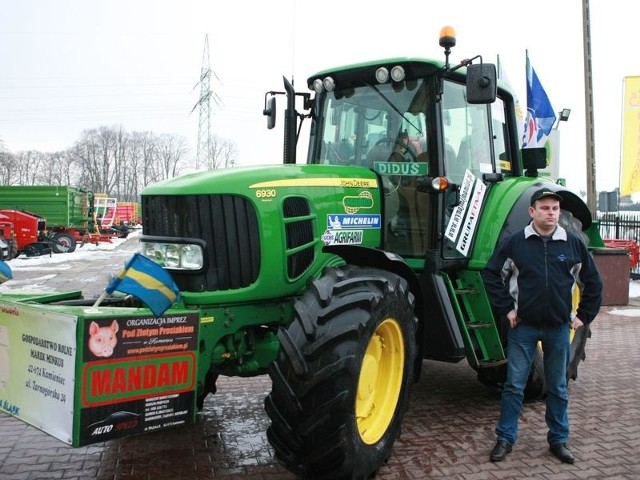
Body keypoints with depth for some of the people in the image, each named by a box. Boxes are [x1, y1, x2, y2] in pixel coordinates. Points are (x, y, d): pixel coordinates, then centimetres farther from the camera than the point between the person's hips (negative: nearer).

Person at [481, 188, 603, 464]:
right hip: (523, 326, -2)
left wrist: (584, 316, 6)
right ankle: (505, 438, 17)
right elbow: (491, 274, 0)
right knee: (514, 385, 5)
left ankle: (558, 439, 28)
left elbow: (593, 282, 11)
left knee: (558, 387, 14)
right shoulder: (514, 243, -5)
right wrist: (506, 308, -4)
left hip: (559, 327, 2)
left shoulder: (573, 244, 1)